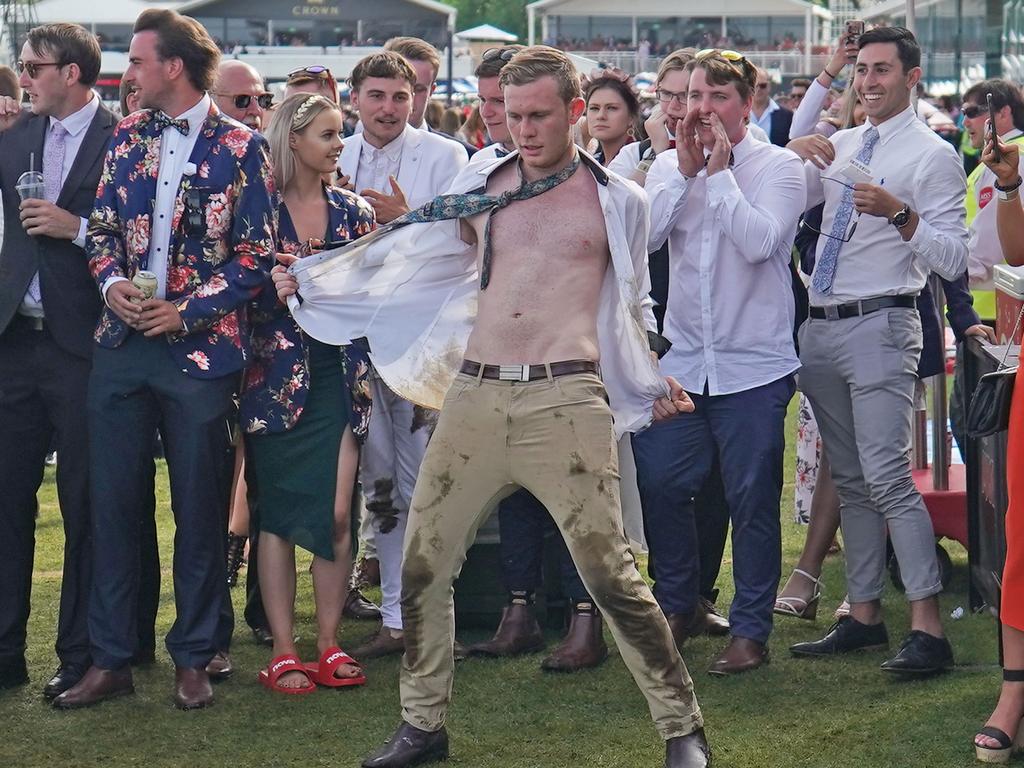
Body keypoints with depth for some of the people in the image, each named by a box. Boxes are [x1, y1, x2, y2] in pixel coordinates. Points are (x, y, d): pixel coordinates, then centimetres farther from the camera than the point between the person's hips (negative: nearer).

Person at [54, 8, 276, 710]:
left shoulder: (242, 147, -3)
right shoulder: (128, 136, 11)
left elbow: (256, 255, -5)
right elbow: (102, 226, 14)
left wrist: (187, 310, -12)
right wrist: (113, 282, -6)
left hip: (200, 349, -4)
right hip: (121, 344, 4)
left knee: (200, 508, 4)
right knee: (112, 502, 5)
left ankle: (195, 658, 15)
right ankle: (111, 659, 13)